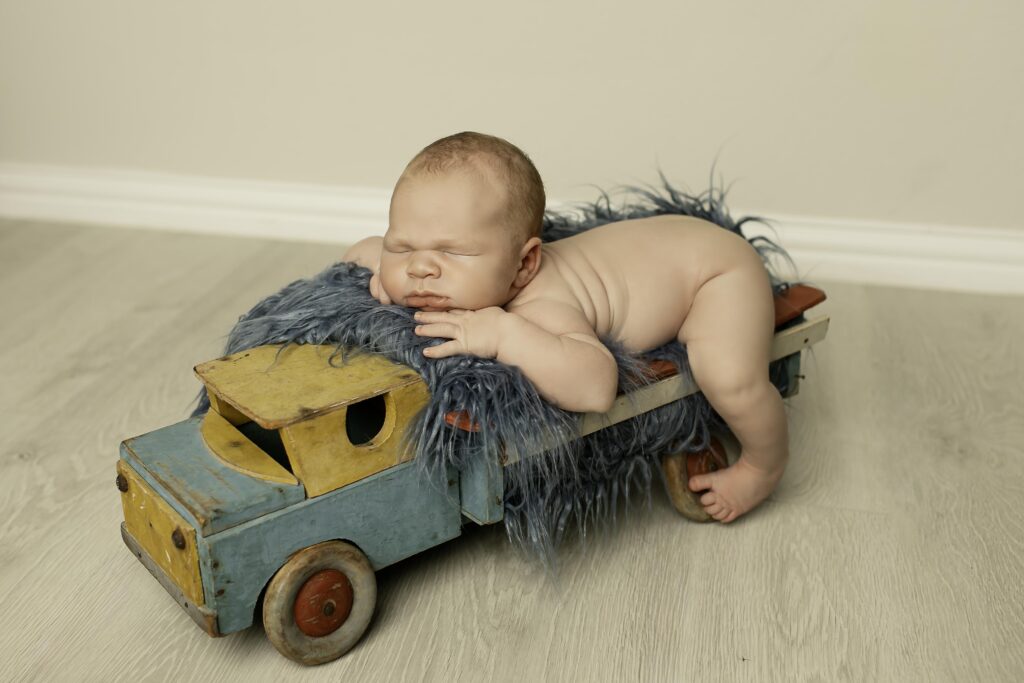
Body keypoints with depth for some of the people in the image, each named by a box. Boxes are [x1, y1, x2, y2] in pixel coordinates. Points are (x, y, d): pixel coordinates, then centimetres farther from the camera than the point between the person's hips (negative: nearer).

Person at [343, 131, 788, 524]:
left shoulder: (541, 308, -44)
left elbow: (595, 386, -60)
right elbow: (363, 248, -6)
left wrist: (504, 332, -61)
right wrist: (376, 266, -28)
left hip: (713, 262, -7)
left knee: (730, 377, -26)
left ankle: (765, 462, 4)